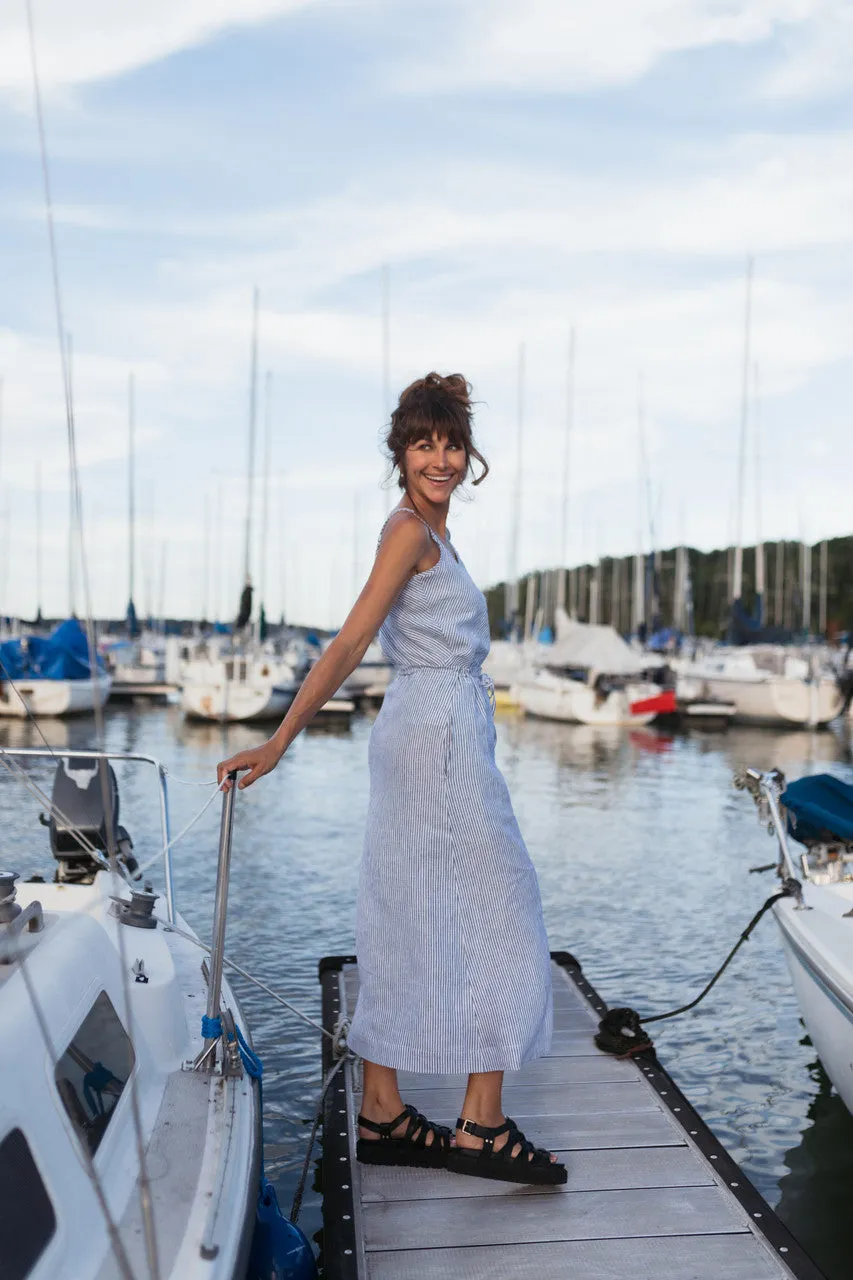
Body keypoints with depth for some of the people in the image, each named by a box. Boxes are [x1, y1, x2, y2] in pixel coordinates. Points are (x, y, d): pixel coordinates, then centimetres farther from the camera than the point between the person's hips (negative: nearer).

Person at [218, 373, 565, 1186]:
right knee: (494, 914, -2)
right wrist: (279, 742, -20)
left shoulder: (430, 532, 17)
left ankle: (382, 1116, 19)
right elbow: (349, 644, -18)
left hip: (437, 737, 9)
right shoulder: (409, 529, -11)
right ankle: (481, 1126, 7)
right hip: (438, 734, -9)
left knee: (409, 922, 10)